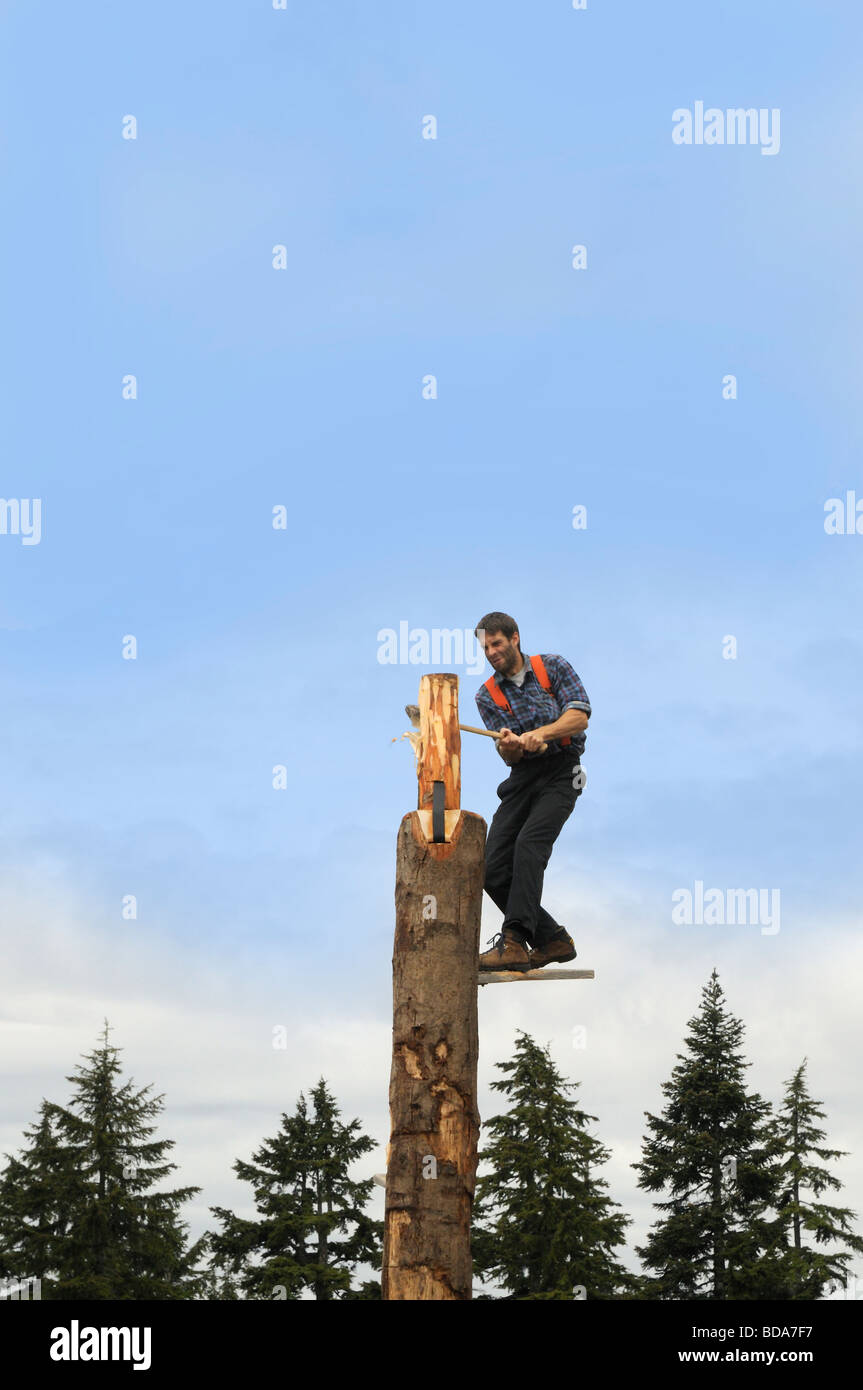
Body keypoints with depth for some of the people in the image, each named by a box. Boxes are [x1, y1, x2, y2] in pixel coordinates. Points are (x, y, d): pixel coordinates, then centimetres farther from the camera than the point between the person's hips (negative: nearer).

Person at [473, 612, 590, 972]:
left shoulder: (553, 667, 2)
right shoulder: (487, 696, 8)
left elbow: (579, 717, -9)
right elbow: (509, 757, 0)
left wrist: (540, 733, -26)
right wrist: (508, 746, -25)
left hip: (561, 771, -5)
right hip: (522, 778, 5)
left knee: (528, 845, -27)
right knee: (493, 870, -5)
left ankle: (514, 943, -33)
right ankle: (552, 939, 9)